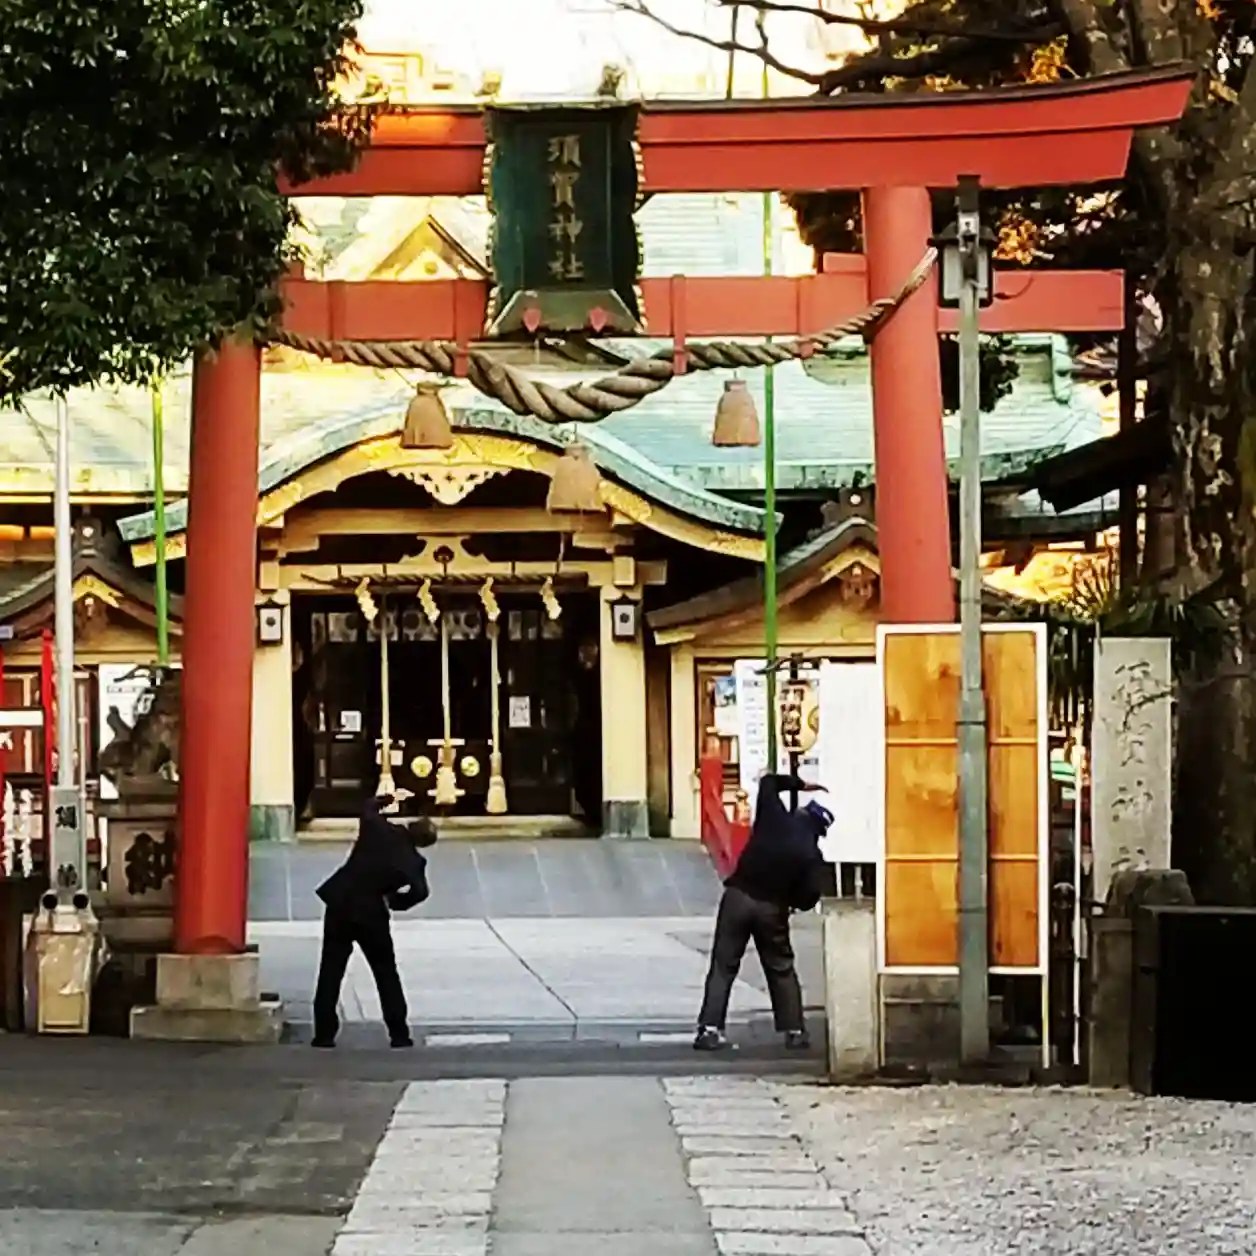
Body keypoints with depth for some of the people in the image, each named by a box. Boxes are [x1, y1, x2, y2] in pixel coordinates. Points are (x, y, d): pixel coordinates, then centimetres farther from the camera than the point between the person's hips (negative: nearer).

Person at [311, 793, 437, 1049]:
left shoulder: (378, 828, -5)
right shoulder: (413, 861, -9)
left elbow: (368, 809, 15)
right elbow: (419, 892, -19)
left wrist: (383, 800, 35)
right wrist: (396, 901, 1)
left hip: (339, 903, 2)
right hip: (370, 913, -2)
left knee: (330, 971, 7)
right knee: (386, 973, 13)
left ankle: (324, 1034, 4)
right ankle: (399, 1034, 14)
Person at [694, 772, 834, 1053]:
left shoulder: (773, 819, -2)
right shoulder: (811, 854, -5)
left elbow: (768, 782, 15)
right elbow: (809, 897, -7)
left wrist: (798, 785, 23)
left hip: (738, 896, 1)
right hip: (772, 908, -1)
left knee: (723, 966, 2)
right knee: (782, 970, 14)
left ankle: (709, 1029, -7)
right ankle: (795, 1032, 13)